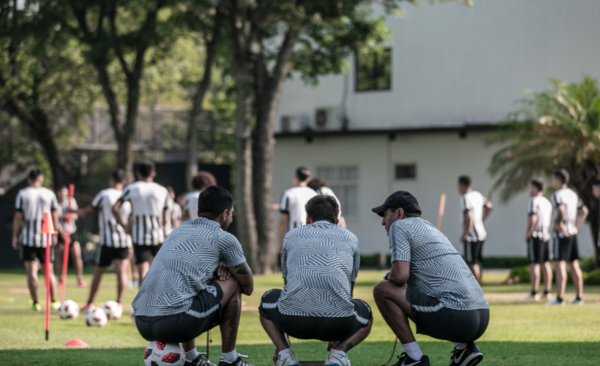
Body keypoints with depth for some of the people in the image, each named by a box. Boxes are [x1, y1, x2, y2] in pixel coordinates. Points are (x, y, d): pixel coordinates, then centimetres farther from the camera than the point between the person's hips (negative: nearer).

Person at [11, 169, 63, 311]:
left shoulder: (22, 194, -2)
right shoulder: (50, 194, 3)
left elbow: (18, 217, -4)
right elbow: (55, 216, 4)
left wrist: (15, 236, 1)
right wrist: (54, 234, 13)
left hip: (27, 238, -2)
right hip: (45, 238, 2)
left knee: (31, 272, 2)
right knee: (48, 271, 10)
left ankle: (35, 303, -1)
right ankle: (54, 302, 3)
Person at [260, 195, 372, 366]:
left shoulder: (292, 236, 26)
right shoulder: (350, 239, 26)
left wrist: (282, 340, 51)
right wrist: (335, 336, 52)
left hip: (294, 320, 0)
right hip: (337, 321, 0)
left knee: (268, 300, 34)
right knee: (365, 314, 34)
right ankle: (339, 351, 5)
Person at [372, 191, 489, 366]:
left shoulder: (399, 226, 3)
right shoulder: (431, 228, 29)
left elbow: (400, 276, -9)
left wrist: (389, 277, 13)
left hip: (455, 316, -9)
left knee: (381, 290, -2)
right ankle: (464, 346, 14)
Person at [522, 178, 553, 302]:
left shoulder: (534, 201, -12)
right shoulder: (547, 202, 15)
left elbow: (533, 219, -18)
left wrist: (527, 234, -11)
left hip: (536, 236, -8)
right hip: (546, 235, 8)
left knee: (534, 264, -8)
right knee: (545, 264, 10)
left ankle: (534, 293, -11)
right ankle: (547, 292, 11)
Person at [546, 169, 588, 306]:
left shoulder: (557, 195, -12)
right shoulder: (573, 194, 14)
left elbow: (561, 210, -30)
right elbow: (584, 211, 22)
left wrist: (559, 224, -17)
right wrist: (576, 226, 17)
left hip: (562, 234, -8)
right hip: (573, 233, 8)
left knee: (560, 265, -10)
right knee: (574, 265, 11)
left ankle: (560, 298, -16)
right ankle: (579, 297, 14)